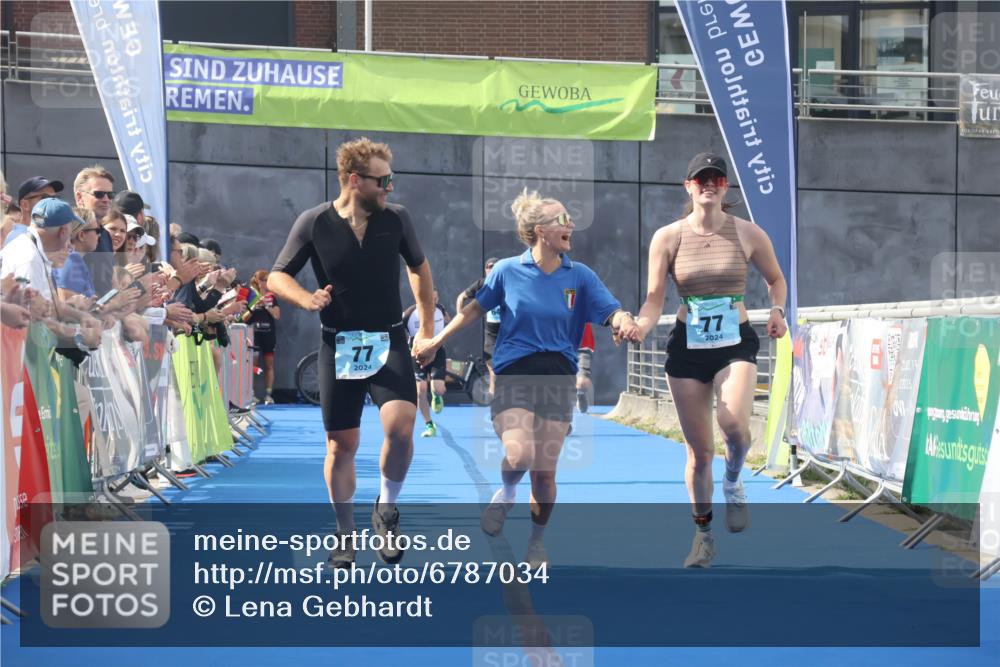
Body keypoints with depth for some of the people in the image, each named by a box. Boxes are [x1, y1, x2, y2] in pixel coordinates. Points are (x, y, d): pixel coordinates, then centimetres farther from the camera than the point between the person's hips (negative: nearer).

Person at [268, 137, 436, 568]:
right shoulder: (314, 222, -5)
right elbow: (277, 277, 2)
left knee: (400, 425, -22)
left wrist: (428, 327, 16)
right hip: (339, 344, 0)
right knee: (341, 444, 4)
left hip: (389, 341, 0)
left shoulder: (396, 218, 0)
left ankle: (387, 509, 3)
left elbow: (419, 267, 17)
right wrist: (307, 299, -18)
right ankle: (345, 535, 23)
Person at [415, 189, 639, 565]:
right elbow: (475, 309, 13)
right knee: (519, 456, -23)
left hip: (558, 377, 2)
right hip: (514, 373, -2)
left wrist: (625, 323, -29)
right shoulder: (508, 271, 0)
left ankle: (537, 540, 25)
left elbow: (612, 311, -5)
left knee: (544, 471, 2)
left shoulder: (580, 276, 3)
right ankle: (506, 493, 12)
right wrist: (435, 343, 17)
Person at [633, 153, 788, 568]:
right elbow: (655, 299, -2)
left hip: (736, 344, -1)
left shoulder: (748, 234, -1)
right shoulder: (667, 237, -2)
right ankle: (703, 534, 24)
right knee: (699, 451, 4)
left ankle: (733, 483, 6)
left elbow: (775, 279, 14)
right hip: (686, 347, 1)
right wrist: (640, 328, -22)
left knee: (733, 423, -28)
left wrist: (777, 311, -5)